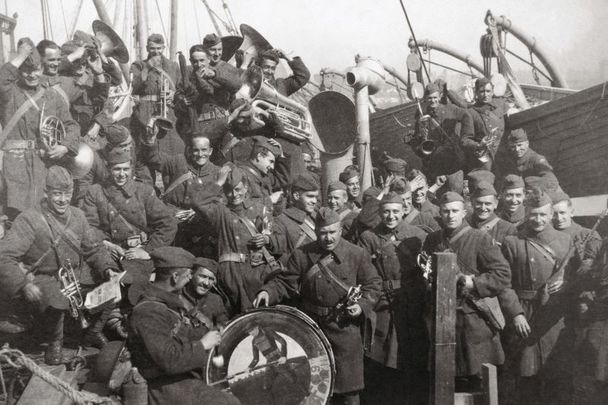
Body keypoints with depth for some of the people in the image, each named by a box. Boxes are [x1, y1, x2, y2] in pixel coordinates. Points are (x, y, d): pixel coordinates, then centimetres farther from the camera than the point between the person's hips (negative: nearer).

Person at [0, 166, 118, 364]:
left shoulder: (77, 215, 5)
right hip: (45, 279, -6)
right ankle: (53, 343, -1)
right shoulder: (29, 219, -15)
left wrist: (107, 268, -6)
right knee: (53, 302, -34)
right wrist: (23, 284, -35)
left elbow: (93, 248, 13)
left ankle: (94, 331, 15)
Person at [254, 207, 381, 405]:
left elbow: (373, 284, 2)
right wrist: (268, 291, -19)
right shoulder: (301, 255, -1)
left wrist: (362, 305, -13)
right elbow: (285, 282, 0)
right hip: (312, 327, 1)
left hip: (345, 327, -1)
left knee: (347, 381, 8)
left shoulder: (358, 254, -3)